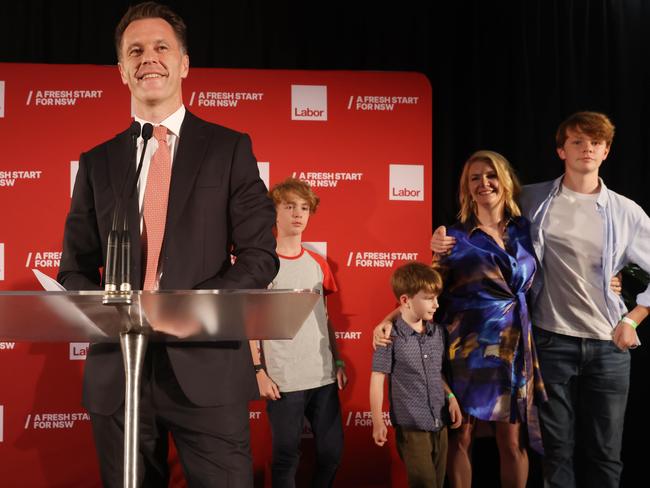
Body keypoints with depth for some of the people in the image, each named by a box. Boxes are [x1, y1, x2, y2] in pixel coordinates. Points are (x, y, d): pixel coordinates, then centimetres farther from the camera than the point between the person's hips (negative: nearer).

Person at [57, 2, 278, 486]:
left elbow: (260, 256, -1)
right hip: (117, 369, 3)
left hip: (207, 366, -2)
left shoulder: (229, 149, 4)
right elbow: (75, 268, 12)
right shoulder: (97, 163, 11)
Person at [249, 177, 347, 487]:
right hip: (283, 379, -5)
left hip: (323, 376, 5)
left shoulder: (318, 263, 11)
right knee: (286, 456, 4)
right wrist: (259, 371, -12)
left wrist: (338, 361, 11)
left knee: (332, 452, 9)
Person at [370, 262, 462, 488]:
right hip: (411, 427, -6)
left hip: (440, 424, 6)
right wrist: (378, 420, -13)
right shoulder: (391, 336, -12)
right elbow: (377, 378, -10)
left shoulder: (438, 332, 6)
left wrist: (451, 397, 5)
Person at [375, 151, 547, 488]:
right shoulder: (455, 238, -1)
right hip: (469, 348, -2)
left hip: (515, 350, 2)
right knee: (460, 438, 7)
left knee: (513, 442, 7)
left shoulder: (525, 230, 7)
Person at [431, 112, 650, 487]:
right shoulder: (533, 200, 1)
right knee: (559, 450, 6)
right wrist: (449, 243, -7)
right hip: (552, 342, -1)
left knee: (605, 454, 8)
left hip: (609, 346, 1)